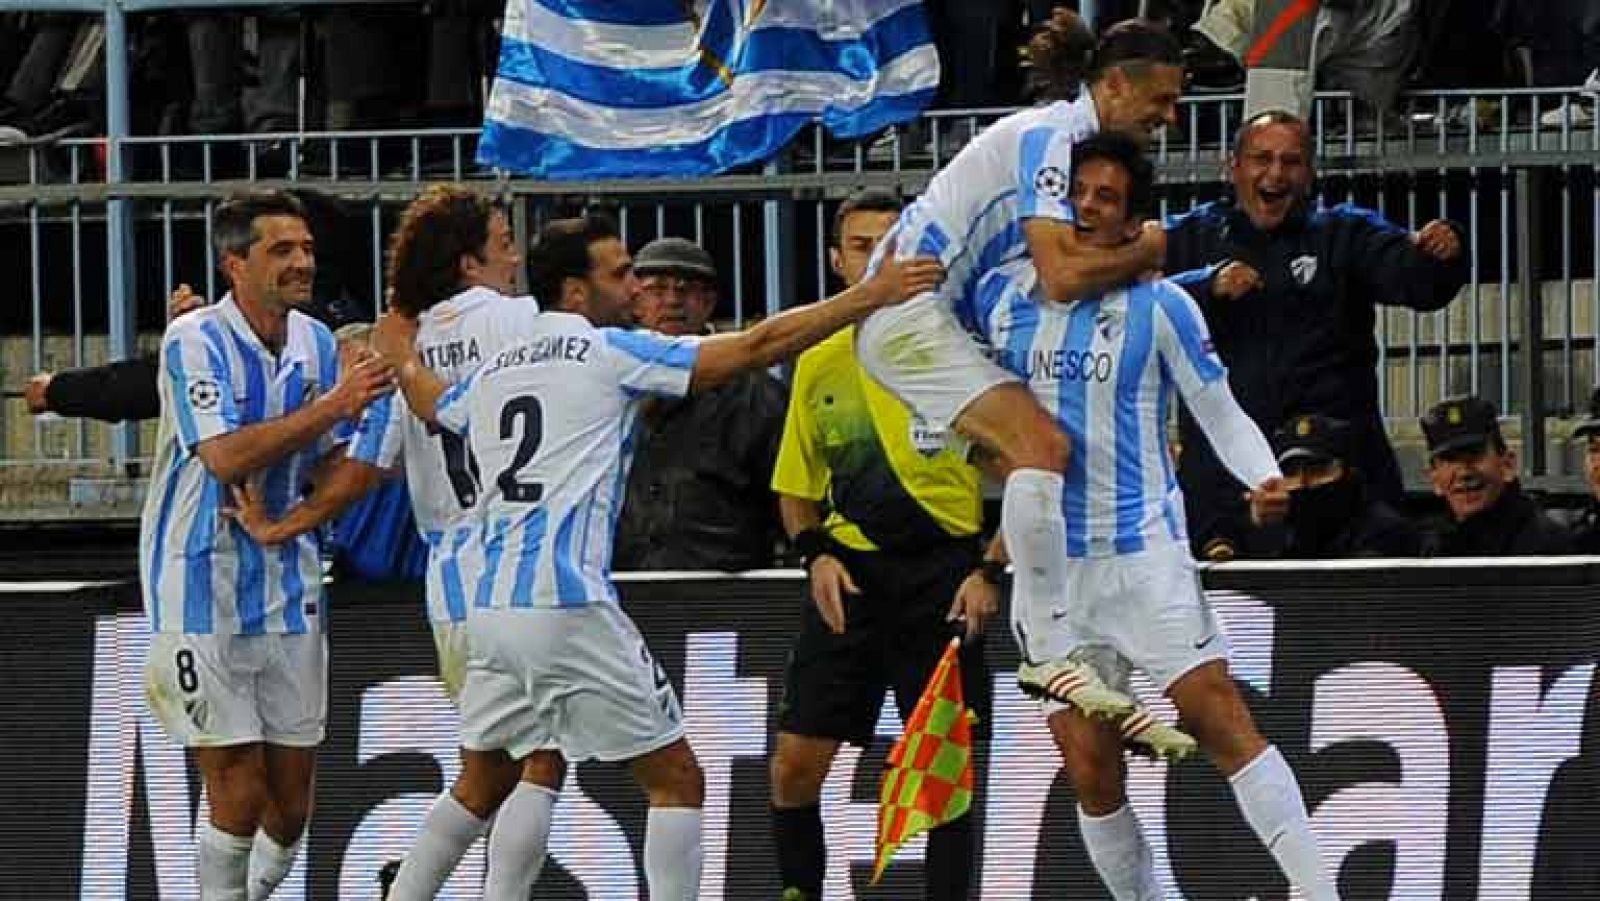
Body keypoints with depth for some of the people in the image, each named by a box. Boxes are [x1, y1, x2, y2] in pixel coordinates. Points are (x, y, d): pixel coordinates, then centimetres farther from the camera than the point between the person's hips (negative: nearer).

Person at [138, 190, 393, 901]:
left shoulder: (316, 342, 7)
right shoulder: (195, 341, -14)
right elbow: (226, 457, -26)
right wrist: (335, 405, -27)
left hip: (289, 594, 6)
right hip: (203, 594, -6)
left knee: (289, 807, 7)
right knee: (237, 795, -9)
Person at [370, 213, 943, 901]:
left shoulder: (492, 372, 17)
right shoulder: (612, 353, -2)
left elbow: (432, 404, 42)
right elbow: (758, 347, -5)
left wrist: (403, 358, 65)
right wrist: (871, 297, 0)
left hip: (489, 608, 7)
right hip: (571, 607, -6)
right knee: (677, 782, 2)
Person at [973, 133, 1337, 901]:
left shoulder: (1159, 305, -3)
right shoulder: (1001, 296, 6)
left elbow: (1222, 413, -1)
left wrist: (1263, 479, -18)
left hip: (1144, 552, -3)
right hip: (1049, 567, 3)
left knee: (1220, 721, -14)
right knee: (1091, 771, 1)